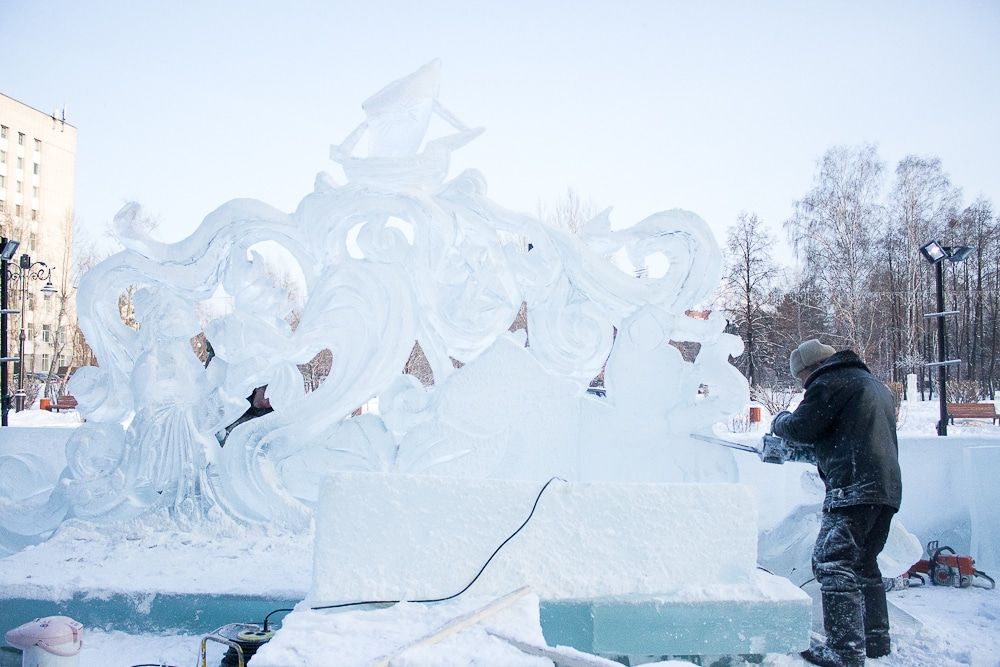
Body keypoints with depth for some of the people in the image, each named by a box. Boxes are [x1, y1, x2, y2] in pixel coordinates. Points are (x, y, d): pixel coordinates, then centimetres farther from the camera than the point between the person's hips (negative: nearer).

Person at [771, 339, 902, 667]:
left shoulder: (831, 382, -3)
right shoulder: (875, 385, 25)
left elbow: (800, 428, -5)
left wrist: (779, 420, 15)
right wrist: (820, 449, 26)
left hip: (854, 488, -10)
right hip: (888, 489, 10)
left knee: (832, 563, -9)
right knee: (864, 564, 20)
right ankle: (875, 639, 27)